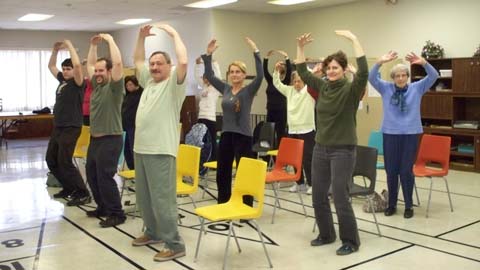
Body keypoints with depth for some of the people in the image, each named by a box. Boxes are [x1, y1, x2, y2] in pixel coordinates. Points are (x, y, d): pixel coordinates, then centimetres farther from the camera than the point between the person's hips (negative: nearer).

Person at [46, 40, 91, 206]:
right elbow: (51, 66, 26)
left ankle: (83, 194, -3)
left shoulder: (77, 83, -10)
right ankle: (69, 188, 27)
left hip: (71, 128, -9)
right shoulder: (62, 80, 13)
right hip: (58, 128, 9)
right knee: (51, 160, 15)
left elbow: (77, 64, -27)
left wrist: (69, 46, -17)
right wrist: (55, 49, 14)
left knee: (64, 162, -11)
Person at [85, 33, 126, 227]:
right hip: (94, 139, 9)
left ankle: (117, 214, 1)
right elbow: (89, 64, 24)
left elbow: (118, 62, -24)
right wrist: (93, 45, 16)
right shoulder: (96, 85, 12)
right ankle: (103, 208, 28)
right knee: (92, 175, 15)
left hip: (110, 140, -9)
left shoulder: (114, 86, -11)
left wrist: (110, 40, -16)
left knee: (105, 177, -9)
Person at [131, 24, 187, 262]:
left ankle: (174, 244, 0)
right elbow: (137, 61, 30)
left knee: (162, 199, -8)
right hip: (141, 148, 9)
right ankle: (153, 232, 35)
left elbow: (183, 62, -21)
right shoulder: (149, 81, 18)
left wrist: (174, 34, -10)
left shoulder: (174, 83, -5)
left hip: (161, 151, -8)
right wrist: (142, 37, 19)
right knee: (144, 198, 18)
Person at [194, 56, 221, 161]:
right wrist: (197, 63, 11)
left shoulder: (215, 88, -2)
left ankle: (213, 162, 4)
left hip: (210, 118, -7)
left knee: (212, 141, -2)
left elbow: (218, 75, -12)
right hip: (201, 117, 7)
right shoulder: (204, 87, 15)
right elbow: (197, 76, 20)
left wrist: (214, 62, -12)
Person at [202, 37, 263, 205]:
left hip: (243, 136, -6)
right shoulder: (225, 89, 9)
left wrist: (256, 52, -26)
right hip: (226, 135, 6)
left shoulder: (249, 91, -6)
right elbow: (209, 76, 9)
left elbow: (260, 76, -21)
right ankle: (222, 206, 27)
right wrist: (208, 55, -1)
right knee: (222, 173, 12)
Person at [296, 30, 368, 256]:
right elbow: (303, 72, 13)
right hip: (320, 149, 6)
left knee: (340, 198, -4)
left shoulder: (351, 90, -10)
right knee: (318, 196, 11)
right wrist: (300, 47, 4)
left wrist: (354, 40, -27)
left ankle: (351, 241, 13)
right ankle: (326, 234, 30)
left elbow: (364, 71, -28)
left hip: (343, 151, -6)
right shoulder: (322, 87, 7)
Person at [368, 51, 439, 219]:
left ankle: (409, 205, 16)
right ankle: (391, 204, 20)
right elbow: (371, 78, -8)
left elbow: (434, 76, -6)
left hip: (410, 134, -1)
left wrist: (424, 63, -25)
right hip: (390, 133, 1)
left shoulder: (417, 88, 4)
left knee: (407, 170, 3)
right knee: (391, 170, 7)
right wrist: (380, 62, -26)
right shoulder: (386, 89, 4)